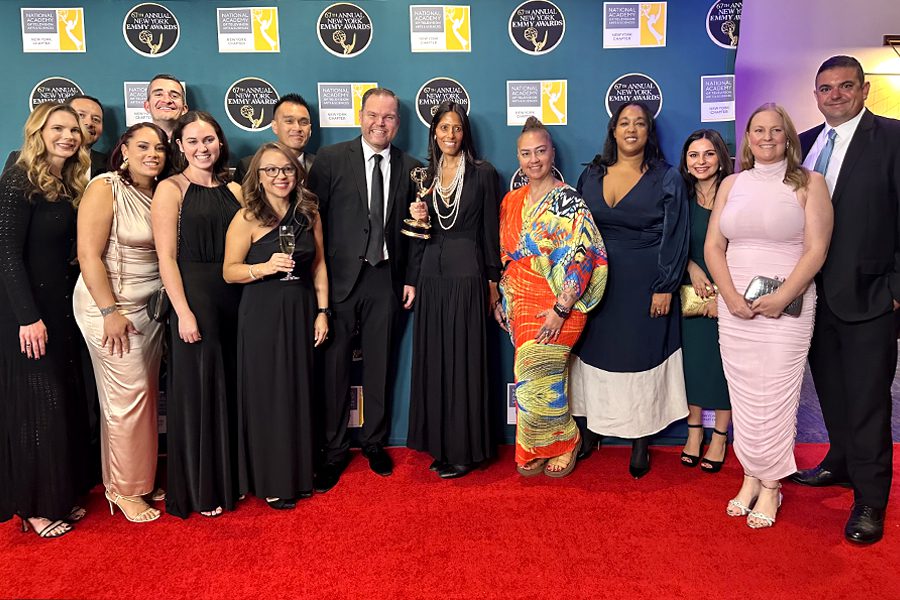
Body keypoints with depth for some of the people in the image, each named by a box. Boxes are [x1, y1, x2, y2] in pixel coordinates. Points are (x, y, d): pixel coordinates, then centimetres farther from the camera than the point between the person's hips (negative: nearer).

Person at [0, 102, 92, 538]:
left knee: (67, 400, 11)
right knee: (36, 404, -1)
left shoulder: (70, 185, 11)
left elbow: (64, 252, 11)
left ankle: (60, 495, 25)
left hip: (61, 305, 8)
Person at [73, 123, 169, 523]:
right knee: (128, 395, -2)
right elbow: (88, 254, -15)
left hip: (150, 308, 6)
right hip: (112, 307, -6)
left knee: (145, 395, 11)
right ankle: (122, 489, 15)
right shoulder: (105, 188, -11)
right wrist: (110, 312, -17)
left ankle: (139, 478, 26)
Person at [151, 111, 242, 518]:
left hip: (235, 299, 5)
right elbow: (167, 257, -9)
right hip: (193, 298, -5)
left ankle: (229, 478, 29)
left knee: (231, 390, 13)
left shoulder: (233, 190, 11)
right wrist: (184, 312, -16)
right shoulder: (171, 189, -3)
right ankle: (198, 490, 19)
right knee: (197, 392, 4)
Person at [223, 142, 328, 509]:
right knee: (267, 395, 3)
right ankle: (271, 482, 19)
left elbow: (319, 265, 9)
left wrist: (322, 311, 3)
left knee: (300, 392, 10)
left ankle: (298, 474, 27)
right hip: (262, 314, -4)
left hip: (301, 312, 4)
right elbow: (229, 271, -6)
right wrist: (267, 267, -23)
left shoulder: (309, 214, 5)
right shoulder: (247, 218, -7)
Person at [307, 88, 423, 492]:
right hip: (340, 277, -2)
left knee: (379, 364, 11)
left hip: (386, 279, 2)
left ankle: (374, 442, 28)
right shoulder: (330, 159, 0)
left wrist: (411, 278, 5)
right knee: (335, 365, 3)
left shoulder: (410, 168, 8)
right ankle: (334, 450, 17)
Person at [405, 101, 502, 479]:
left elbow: (490, 230, -1)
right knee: (433, 360, 7)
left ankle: (465, 450, 9)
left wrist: (492, 280, -3)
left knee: (465, 361, -1)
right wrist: (418, 218, -5)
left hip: (467, 273, -5)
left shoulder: (483, 173, -1)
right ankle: (440, 444, 19)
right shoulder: (426, 174, 12)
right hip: (432, 273, 5)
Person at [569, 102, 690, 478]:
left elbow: (674, 237, -5)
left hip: (644, 286, -3)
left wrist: (665, 288, -11)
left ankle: (641, 445, 15)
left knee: (641, 358, 3)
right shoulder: (591, 176, 7)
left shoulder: (667, 179, -1)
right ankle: (590, 431, 22)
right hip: (596, 284, 3)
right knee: (594, 353, 8)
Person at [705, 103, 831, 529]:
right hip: (734, 308, 3)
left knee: (775, 396, -1)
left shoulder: (809, 184, 1)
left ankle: (771, 485, 13)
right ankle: (750, 476, 21)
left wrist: (781, 299, -16)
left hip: (786, 308, -3)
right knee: (742, 396, 7)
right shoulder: (732, 184, 11)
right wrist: (731, 296, -7)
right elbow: (713, 246, 6)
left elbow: (816, 250, -6)